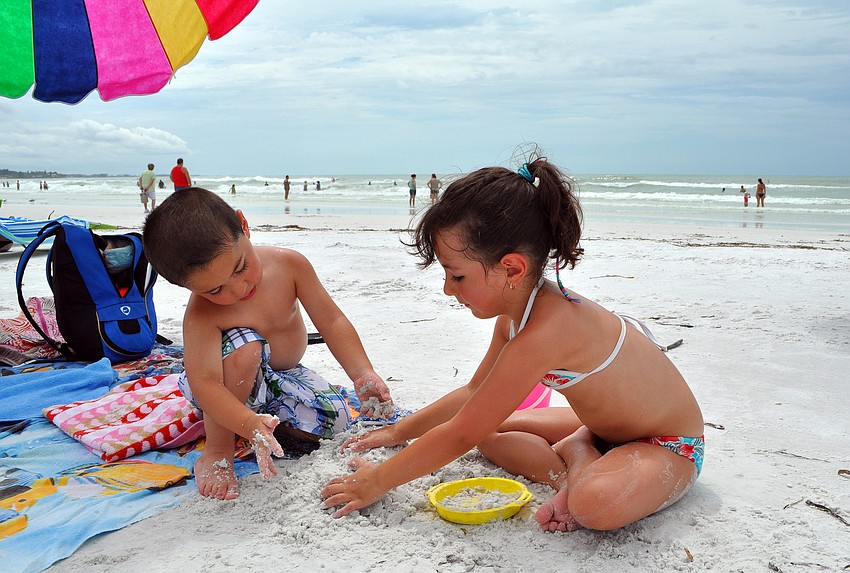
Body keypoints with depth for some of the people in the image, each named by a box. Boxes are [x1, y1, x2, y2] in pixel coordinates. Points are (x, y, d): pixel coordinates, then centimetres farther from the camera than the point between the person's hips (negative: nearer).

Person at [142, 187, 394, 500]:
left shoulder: (289, 264, -23)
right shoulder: (200, 316, -32)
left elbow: (332, 321, -18)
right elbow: (204, 384, -40)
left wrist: (363, 374, -30)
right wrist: (251, 425, -57)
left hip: (283, 376, 4)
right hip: (226, 390, -3)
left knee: (334, 420, -21)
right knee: (245, 345, -38)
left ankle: (265, 411, 5)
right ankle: (217, 449, -21)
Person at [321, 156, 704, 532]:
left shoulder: (543, 332, -36)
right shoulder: (514, 312, -5)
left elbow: (460, 435, -28)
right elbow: (474, 393, 10)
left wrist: (378, 481, -17)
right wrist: (400, 432, 9)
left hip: (669, 446, -9)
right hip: (606, 426, 9)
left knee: (595, 506, -39)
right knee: (489, 431, 5)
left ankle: (576, 453, -11)